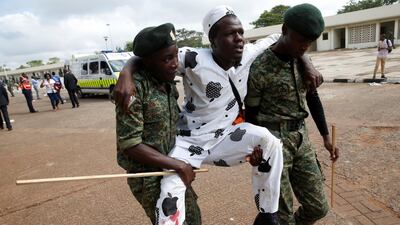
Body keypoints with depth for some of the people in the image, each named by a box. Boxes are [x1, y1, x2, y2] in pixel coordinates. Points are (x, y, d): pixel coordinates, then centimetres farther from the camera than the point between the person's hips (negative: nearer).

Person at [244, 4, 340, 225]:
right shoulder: (259, 68, -16)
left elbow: (313, 98, 15)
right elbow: (251, 114, -9)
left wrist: (325, 136, 15)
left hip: (301, 138, 7)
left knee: (318, 207, 14)